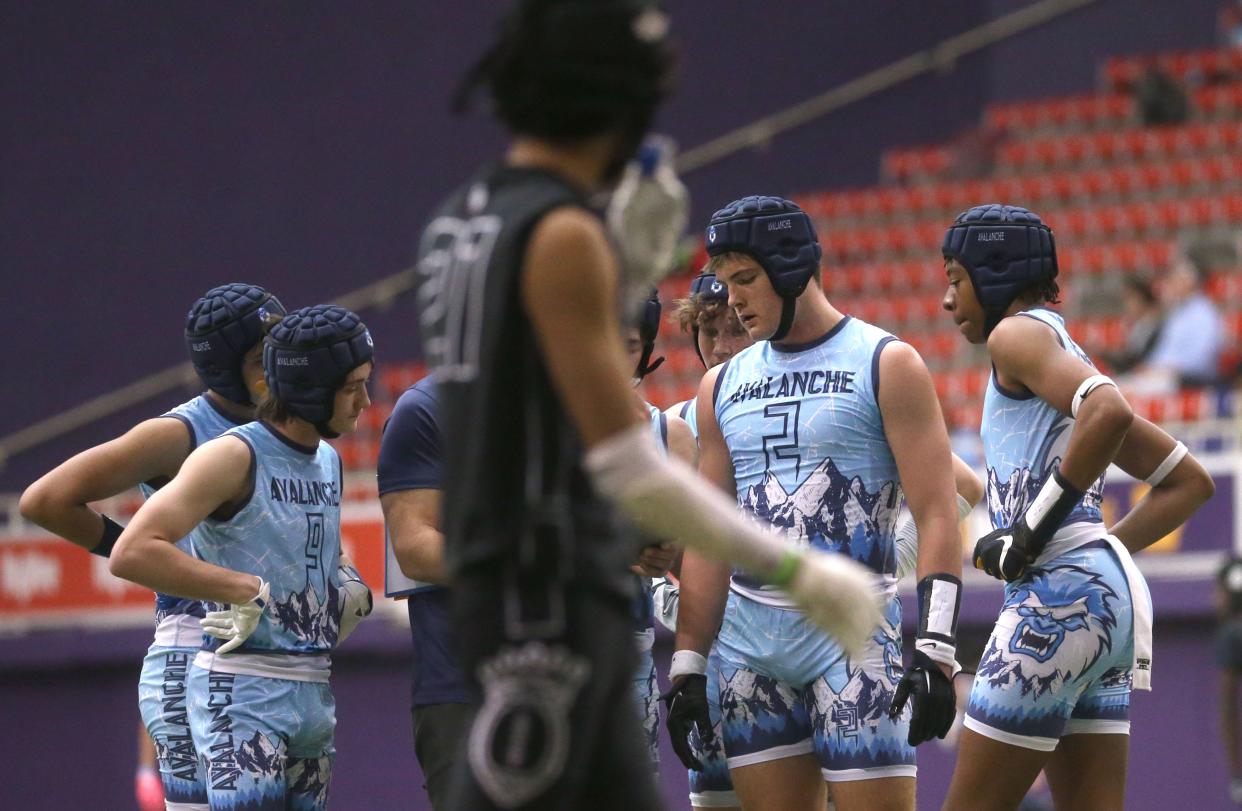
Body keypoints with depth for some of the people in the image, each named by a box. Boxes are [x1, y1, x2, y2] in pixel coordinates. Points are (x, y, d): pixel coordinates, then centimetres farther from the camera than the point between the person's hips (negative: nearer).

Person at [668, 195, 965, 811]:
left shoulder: (885, 365, -2)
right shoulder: (722, 386, 15)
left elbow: (936, 518, -8)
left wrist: (934, 650, -17)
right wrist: (687, 665, 11)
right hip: (749, 636, 6)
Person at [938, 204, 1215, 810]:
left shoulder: (1018, 333, -1)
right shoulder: (1066, 355, 25)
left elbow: (1109, 413, -22)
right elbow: (1188, 482, 28)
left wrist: (1036, 528, -17)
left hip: (1058, 592, -9)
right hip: (1112, 587, 9)